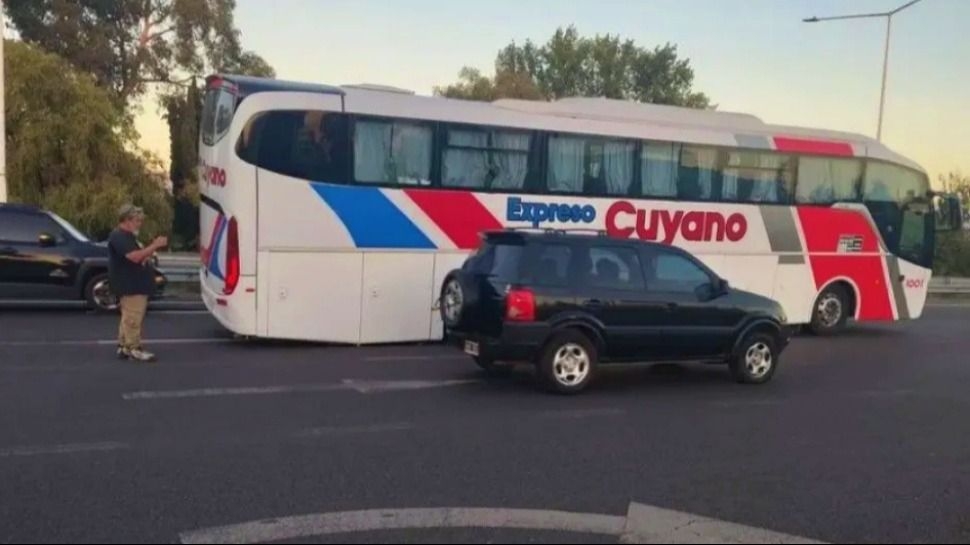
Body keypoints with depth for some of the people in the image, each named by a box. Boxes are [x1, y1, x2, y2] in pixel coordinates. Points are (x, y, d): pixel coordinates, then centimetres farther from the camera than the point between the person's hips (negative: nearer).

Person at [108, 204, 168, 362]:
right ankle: (133, 349, -7)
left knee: (128, 318, 15)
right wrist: (154, 246, -21)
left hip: (135, 285, 11)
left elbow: (139, 256, 23)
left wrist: (153, 248, 5)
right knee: (132, 318, -10)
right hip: (130, 286, -11)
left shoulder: (127, 236, 19)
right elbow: (135, 257, -26)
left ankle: (124, 346, 22)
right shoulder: (119, 236, -16)